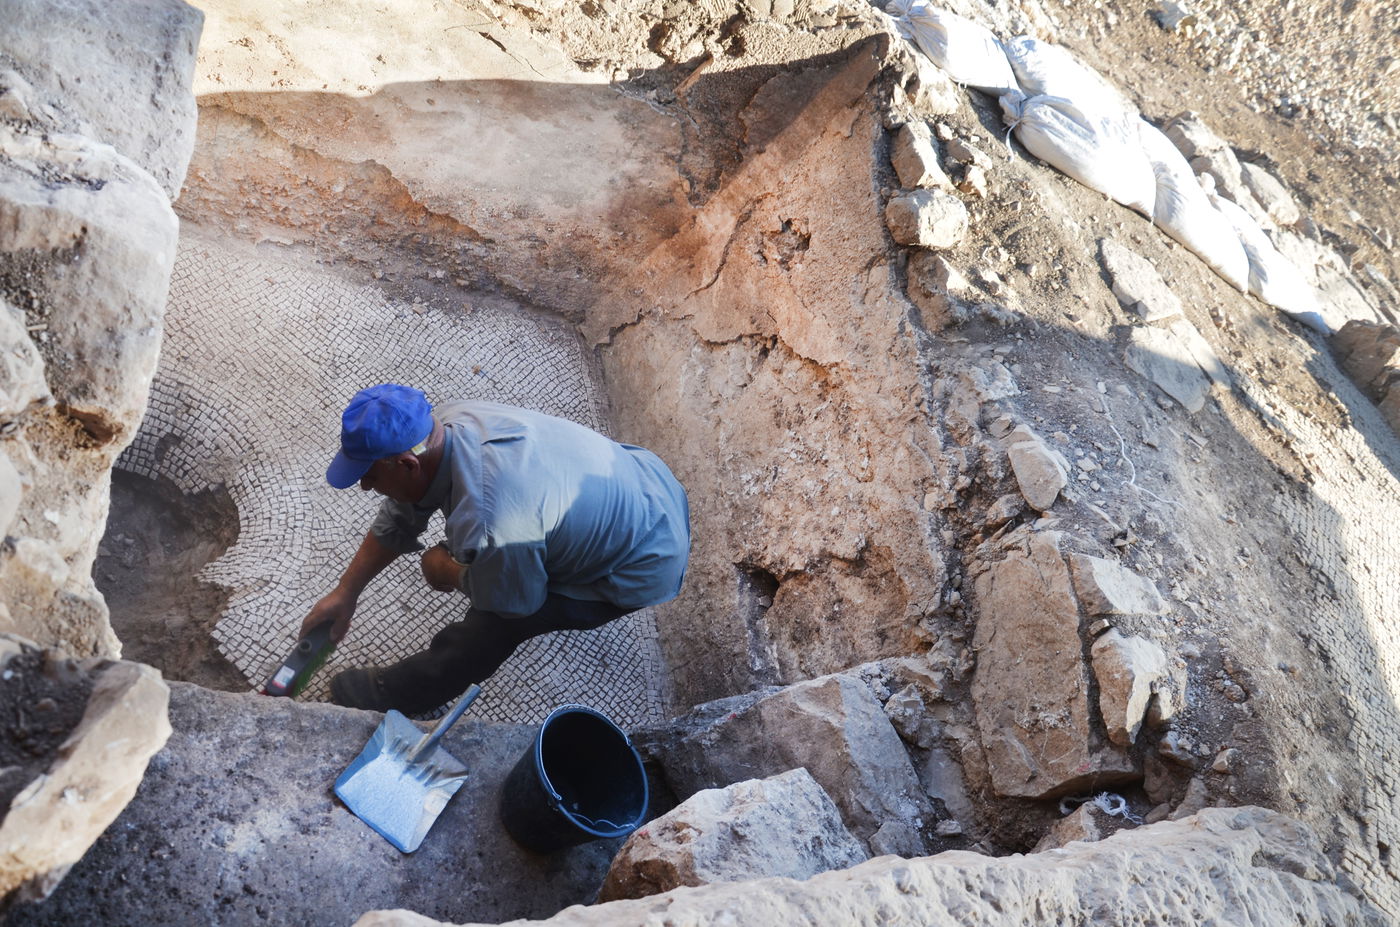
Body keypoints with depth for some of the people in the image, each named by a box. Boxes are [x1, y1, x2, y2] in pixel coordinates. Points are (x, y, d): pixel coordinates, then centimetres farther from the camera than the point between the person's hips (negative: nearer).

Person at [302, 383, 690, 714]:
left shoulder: (491, 531, -39)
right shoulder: (447, 420, -15)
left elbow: (515, 603, -16)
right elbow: (398, 518, 2)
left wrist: (447, 571, 1)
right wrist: (345, 592, 9)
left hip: (645, 565, -7)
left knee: (492, 623, -6)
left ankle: (396, 693, 18)